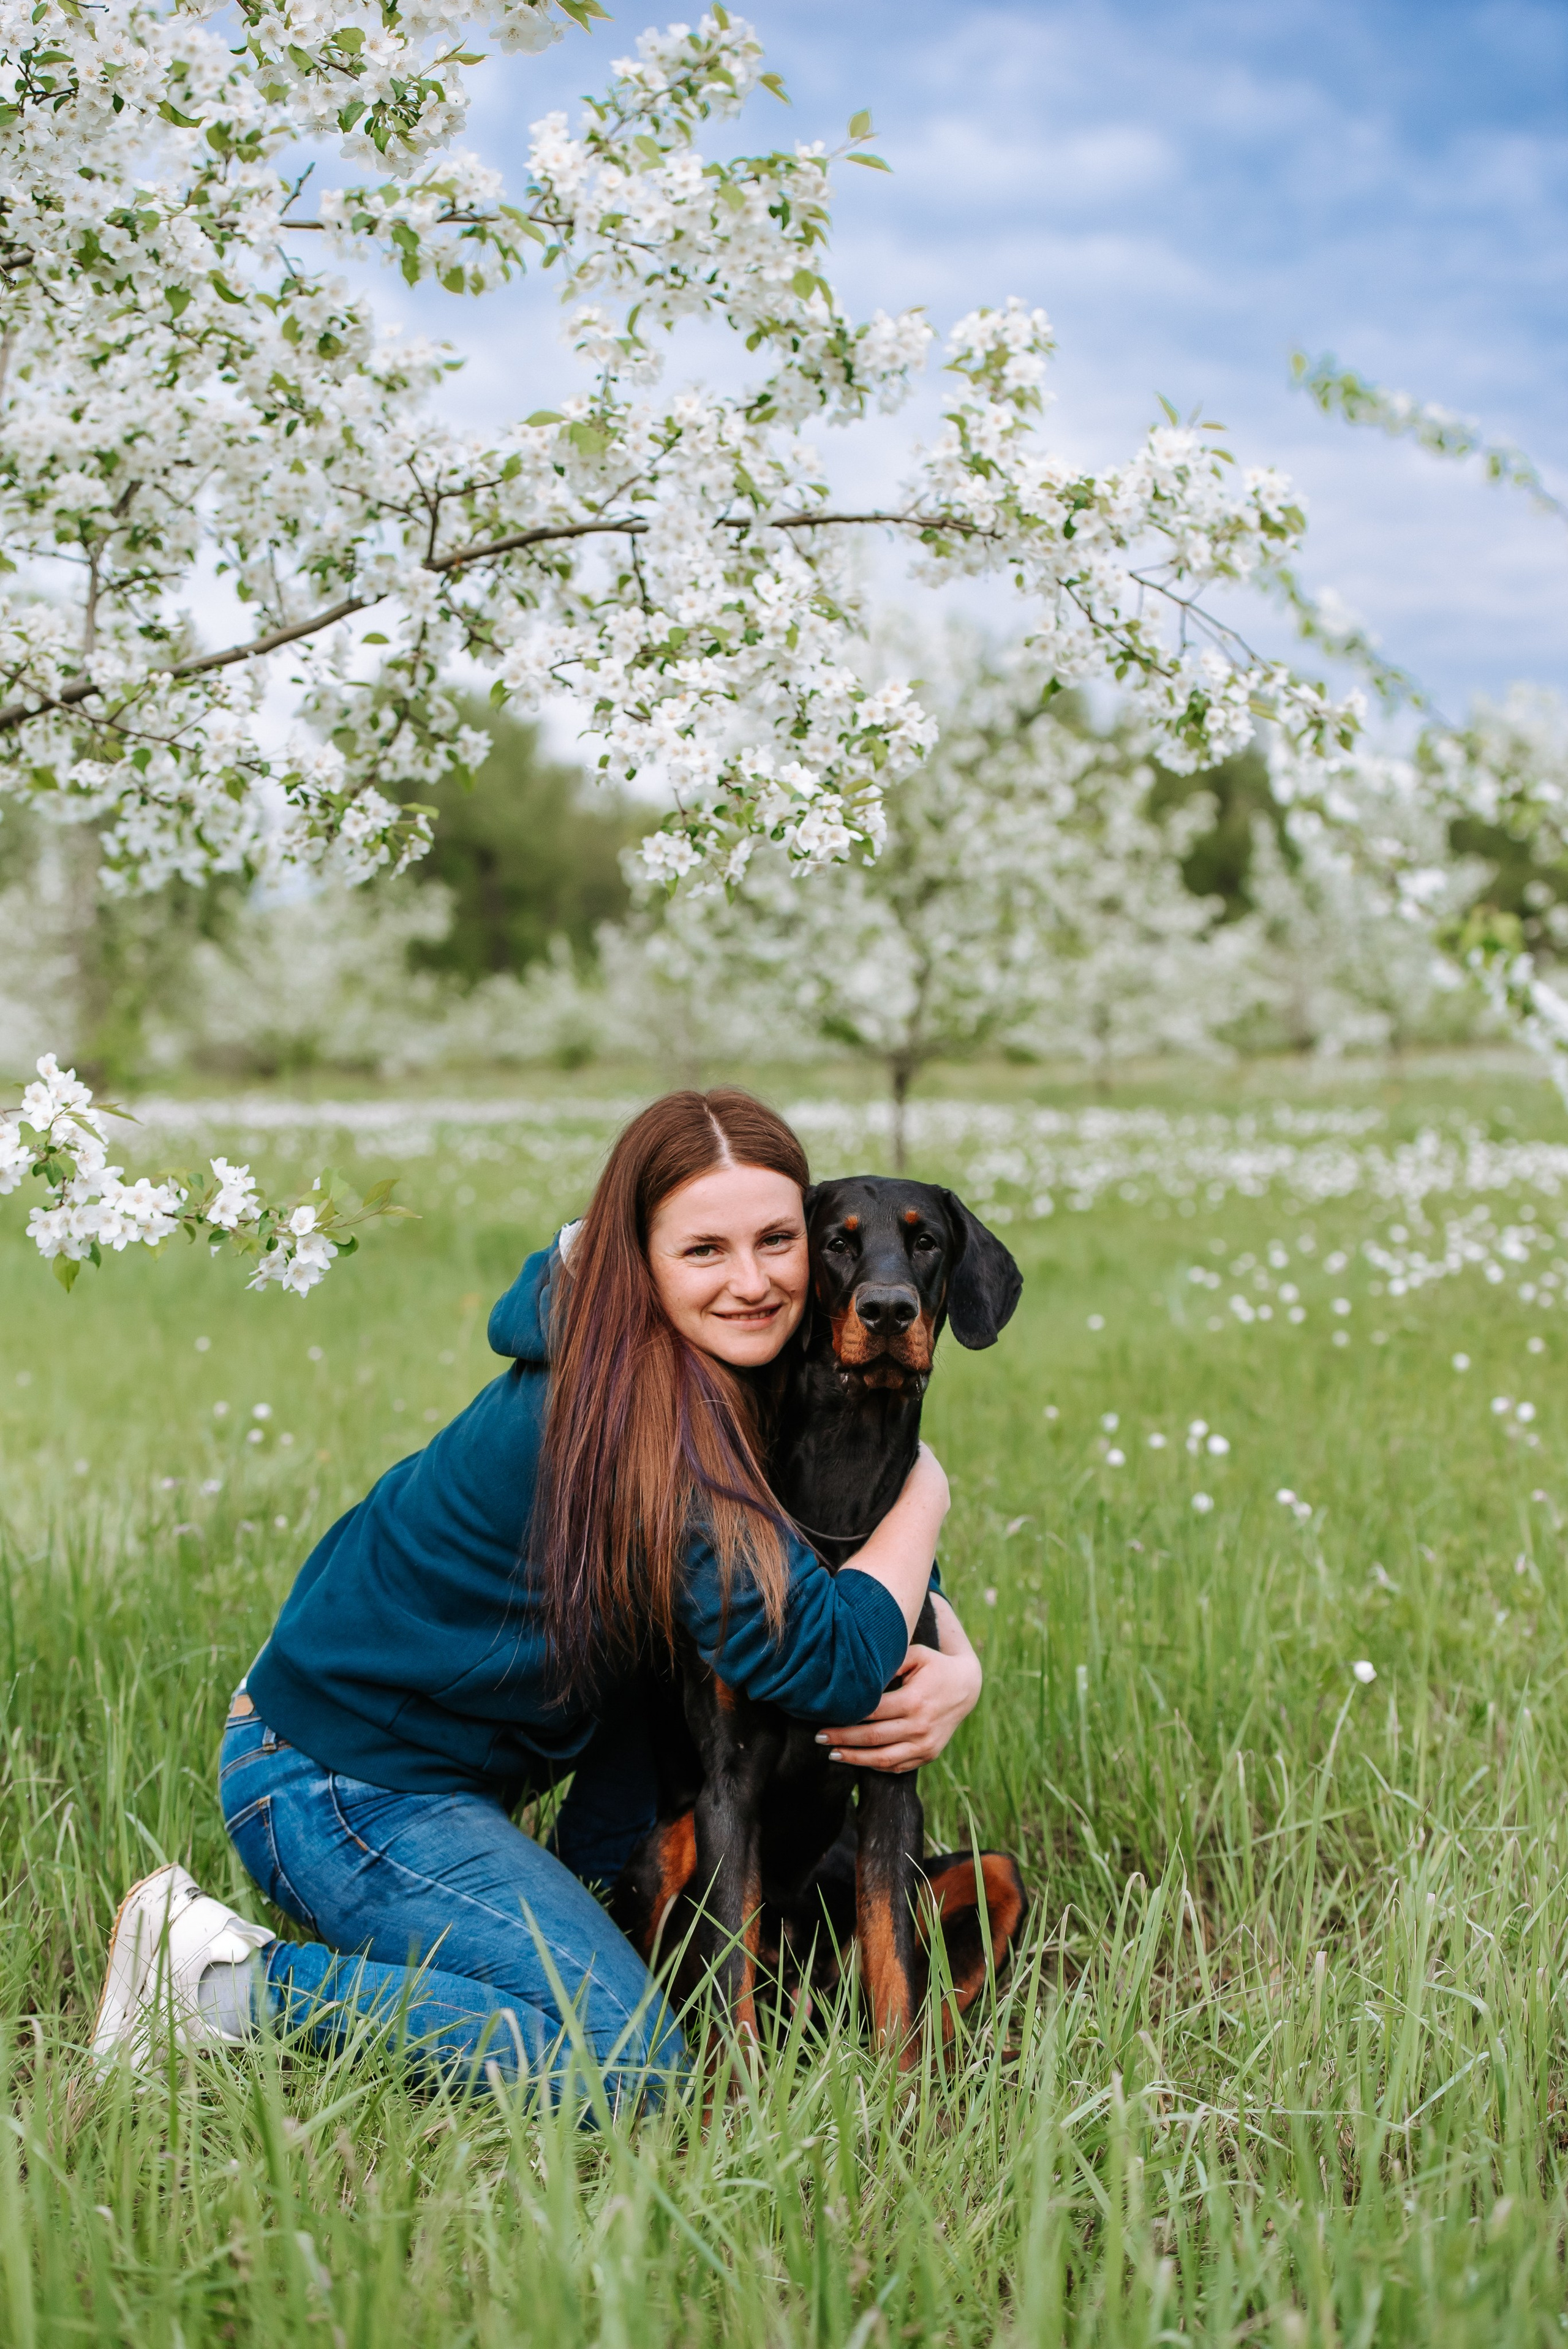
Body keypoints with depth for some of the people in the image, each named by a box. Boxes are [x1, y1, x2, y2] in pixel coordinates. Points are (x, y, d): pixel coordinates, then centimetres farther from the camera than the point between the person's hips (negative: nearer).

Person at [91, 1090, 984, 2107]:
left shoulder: (728, 1379, -1)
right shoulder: (637, 1424, -28)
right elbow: (835, 1670, -29)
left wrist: (956, 1662, -12)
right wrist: (926, 1489, -13)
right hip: (338, 1786, -9)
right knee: (625, 2067, -16)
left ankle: (577, 1894, 16)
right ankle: (226, 1980, -6)